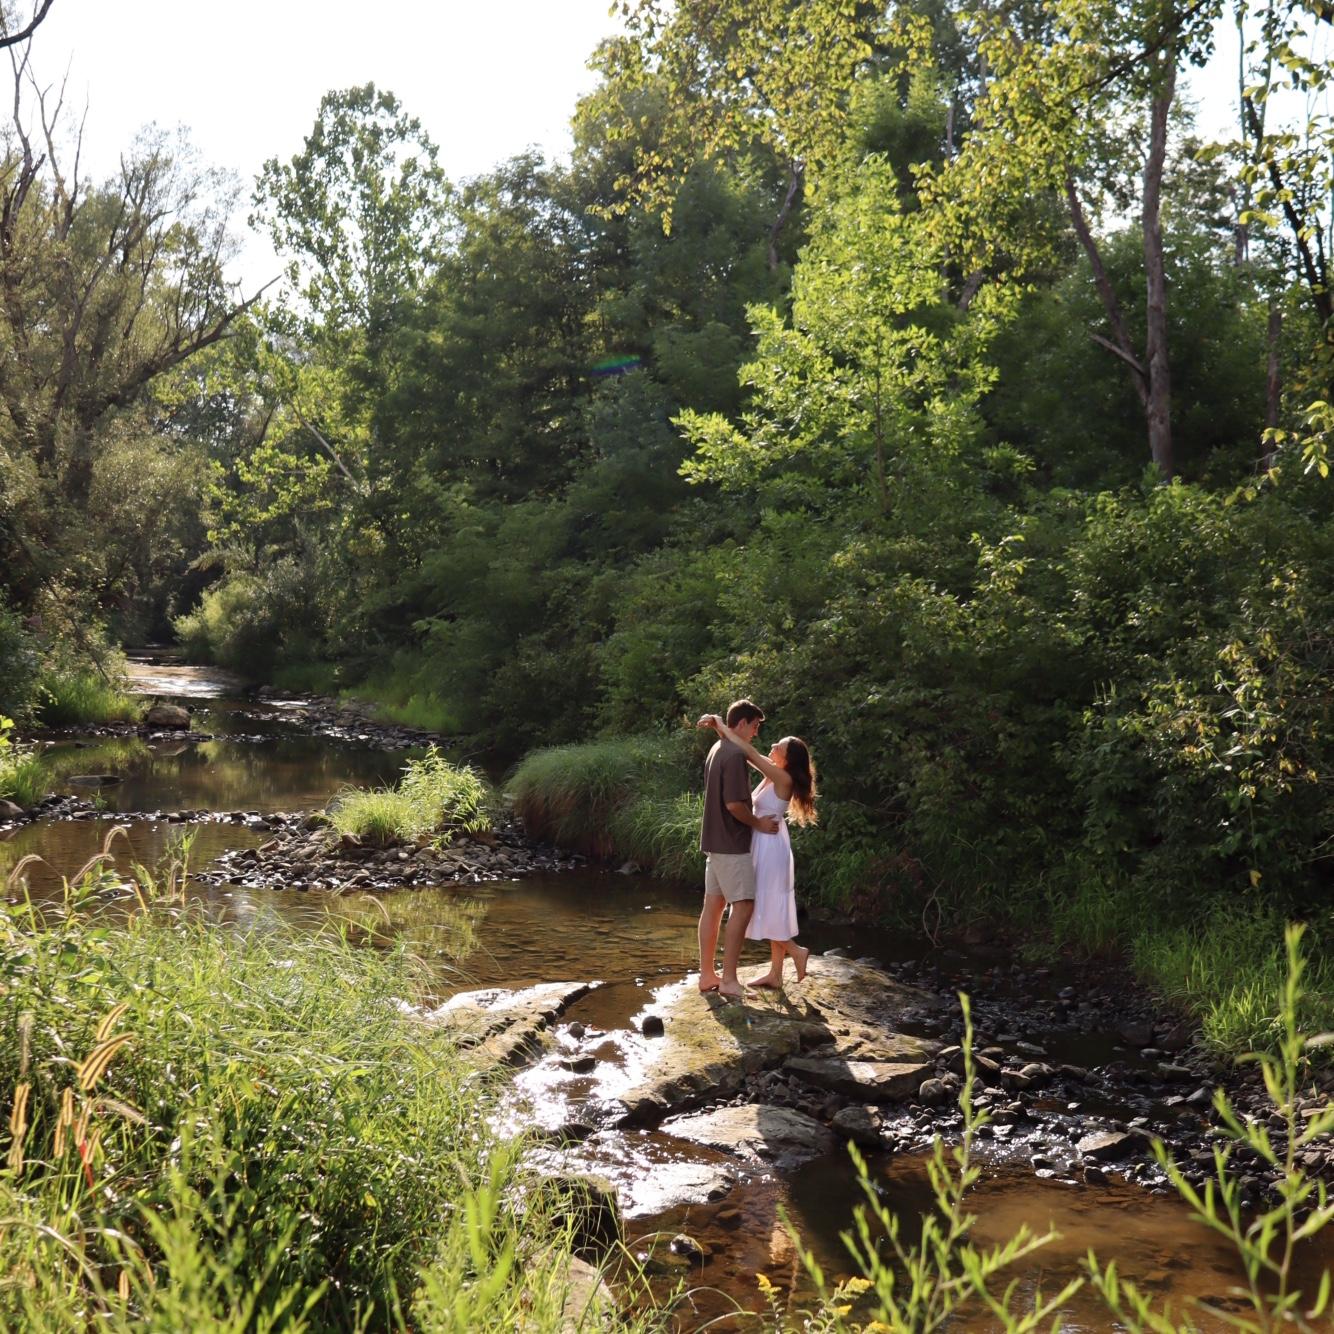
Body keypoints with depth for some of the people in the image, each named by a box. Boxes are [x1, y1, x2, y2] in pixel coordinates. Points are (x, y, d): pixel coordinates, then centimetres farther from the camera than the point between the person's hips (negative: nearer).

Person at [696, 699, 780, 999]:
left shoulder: (717, 750, 13)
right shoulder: (735, 754, -17)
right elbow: (734, 804, -21)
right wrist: (759, 823, -8)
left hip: (715, 840, 10)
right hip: (732, 843, -10)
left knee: (713, 905, 10)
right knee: (742, 906, -8)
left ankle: (707, 974, 14)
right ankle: (728, 980, -7)